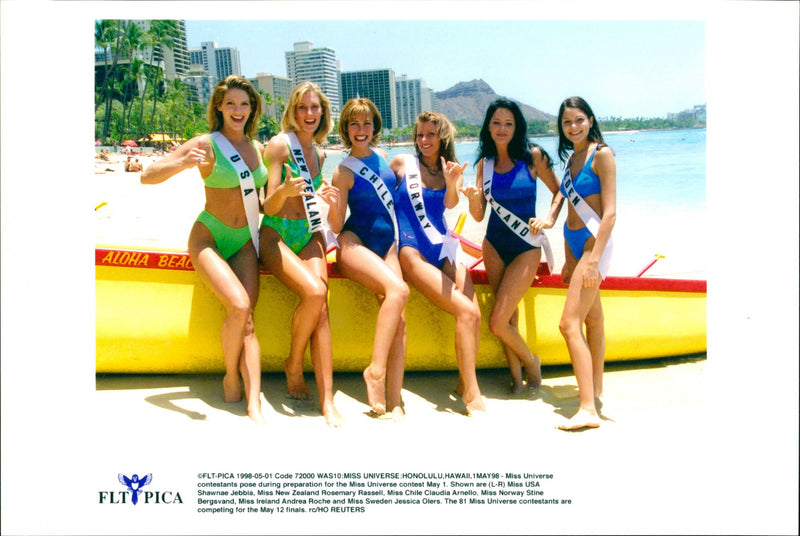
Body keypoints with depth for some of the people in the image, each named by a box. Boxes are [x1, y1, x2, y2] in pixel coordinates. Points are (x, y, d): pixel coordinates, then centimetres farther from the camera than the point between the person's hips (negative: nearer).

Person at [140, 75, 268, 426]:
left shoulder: (258, 148, 10)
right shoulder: (206, 145, -7)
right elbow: (147, 177, -11)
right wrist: (183, 163, -29)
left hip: (244, 242, 4)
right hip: (208, 238, -4)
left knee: (247, 319, -14)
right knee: (239, 306, -26)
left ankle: (254, 405, -22)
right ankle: (230, 377, 0)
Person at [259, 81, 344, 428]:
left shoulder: (319, 154, 15)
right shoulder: (279, 145, -4)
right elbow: (269, 207, -10)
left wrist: (323, 196, 5)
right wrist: (284, 190, -31)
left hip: (309, 235, 5)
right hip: (276, 234, -5)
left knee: (321, 308, -17)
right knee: (314, 293, -29)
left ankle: (327, 401, -22)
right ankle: (293, 364, -2)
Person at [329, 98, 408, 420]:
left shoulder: (381, 156, 12)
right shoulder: (343, 172, -4)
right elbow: (336, 227, -5)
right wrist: (332, 205, -25)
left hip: (387, 244, 5)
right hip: (354, 244, -5)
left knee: (399, 319, -14)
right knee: (398, 290, -32)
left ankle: (394, 401, -15)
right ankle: (375, 370, -23)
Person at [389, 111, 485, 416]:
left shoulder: (452, 172, 12)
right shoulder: (402, 163, 5)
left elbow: (451, 203, -8)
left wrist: (452, 183, -28)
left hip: (444, 248, 4)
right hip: (412, 250, -4)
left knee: (474, 314, -16)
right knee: (465, 311, -20)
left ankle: (464, 383, 2)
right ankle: (471, 394, -13)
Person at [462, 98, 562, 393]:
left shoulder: (532, 156, -7)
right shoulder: (485, 163, 4)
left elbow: (559, 191, 4)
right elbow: (478, 215, 2)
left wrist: (549, 218, -11)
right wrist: (473, 198, -18)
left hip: (526, 248, -4)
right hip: (494, 246, 4)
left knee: (497, 322, -9)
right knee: (508, 317, 5)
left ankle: (530, 362, 18)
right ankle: (517, 378, 20)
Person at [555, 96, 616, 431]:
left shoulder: (601, 154, -10)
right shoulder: (572, 158, 14)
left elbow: (610, 213, -16)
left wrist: (594, 259, -23)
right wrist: (569, 261, 17)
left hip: (594, 243, -9)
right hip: (575, 244, 9)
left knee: (569, 323, -16)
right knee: (593, 319, 19)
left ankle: (588, 409, -16)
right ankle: (596, 388, 32)